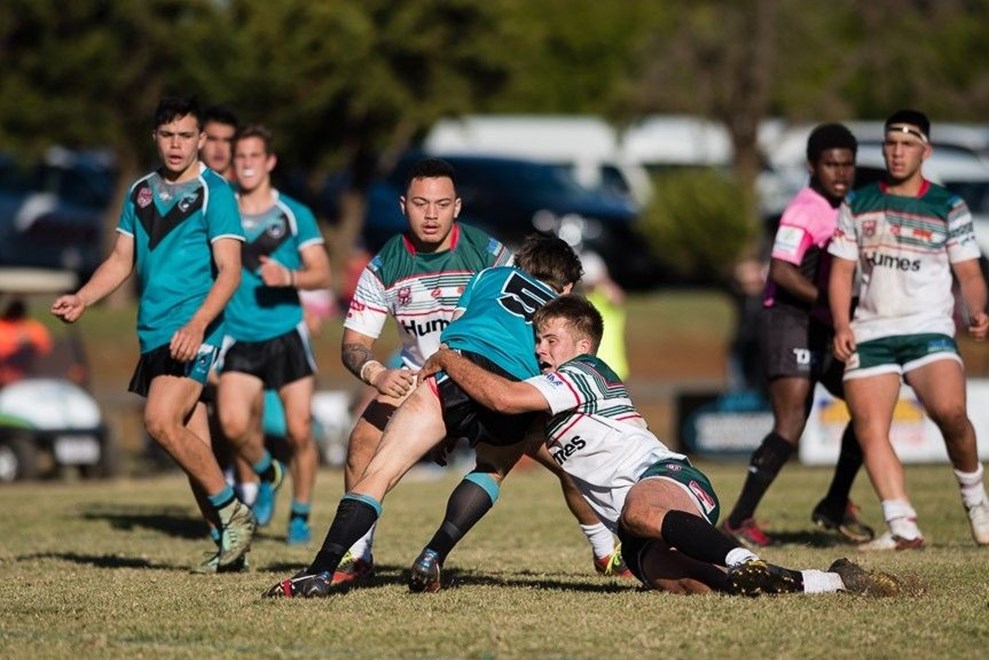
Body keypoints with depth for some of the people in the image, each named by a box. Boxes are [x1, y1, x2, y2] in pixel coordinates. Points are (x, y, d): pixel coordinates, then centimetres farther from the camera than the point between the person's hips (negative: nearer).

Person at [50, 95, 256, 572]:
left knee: (162, 422, -22)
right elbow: (121, 261, 20)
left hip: (193, 332, -7)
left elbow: (229, 270, -12)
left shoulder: (214, 193, -5)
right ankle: (230, 545, 11)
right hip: (153, 333, 7)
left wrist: (197, 324, -25)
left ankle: (232, 512, -10)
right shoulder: (140, 193, 15)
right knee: (190, 442, 5)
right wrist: (82, 299, 3)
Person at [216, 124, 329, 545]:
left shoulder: (295, 215, 3)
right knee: (233, 424, -18)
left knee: (299, 430, -4)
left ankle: (300, 516, 14)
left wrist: (289, 276, -22)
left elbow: (322, 273, -2)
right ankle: (266, 474, 13)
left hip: (286, 334, -1)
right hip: (239, 338, 1)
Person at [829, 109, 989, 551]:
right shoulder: (857, 206, 12)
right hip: (870, 333, 3)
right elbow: (842, 270, 12)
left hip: (929, 329, -3)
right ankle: (903, 527, -10)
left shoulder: (949, 208, 6)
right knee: (869, 429, -11)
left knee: (950, 412, -25)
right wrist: (841, 325, -2)